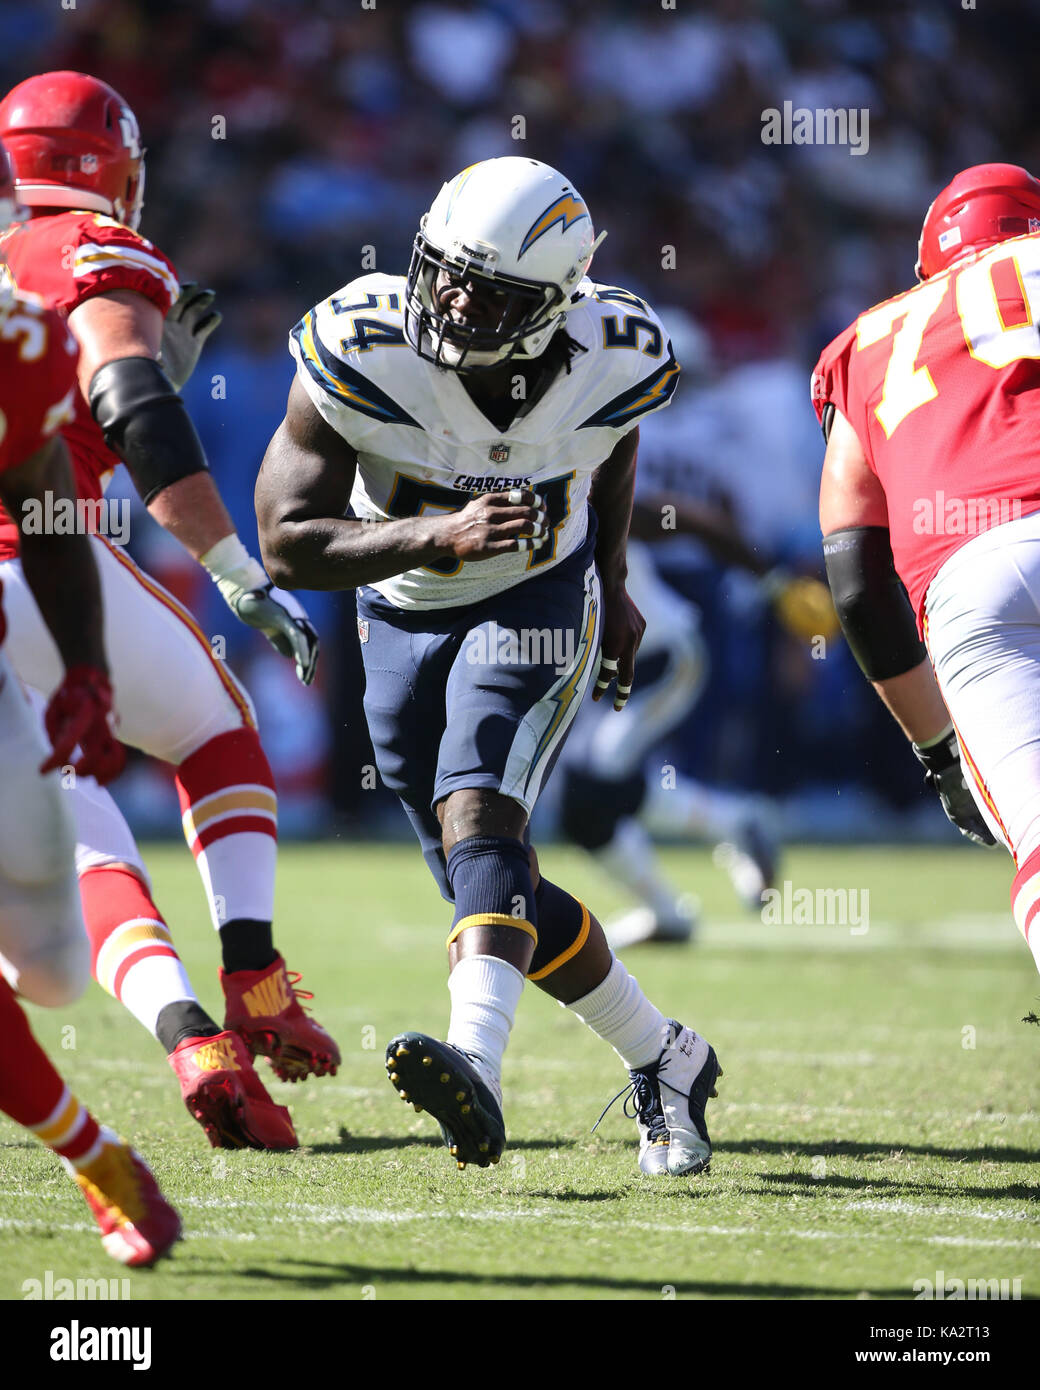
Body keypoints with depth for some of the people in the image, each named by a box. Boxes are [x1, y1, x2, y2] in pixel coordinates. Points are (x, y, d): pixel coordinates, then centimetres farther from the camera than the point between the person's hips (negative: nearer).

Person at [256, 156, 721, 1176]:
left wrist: (612, 586, 11)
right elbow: (286, 544, -24)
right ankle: (663, 1061, 25)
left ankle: (476, 1072, -45)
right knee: (494, 885, 5)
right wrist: (438, 536, -37)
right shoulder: (361, 353, -27)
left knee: (477, 811, -27)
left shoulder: (615, 359, -20)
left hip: (539, 603, -2)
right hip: (405, 616, 2)